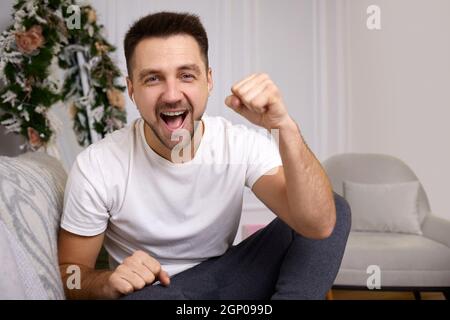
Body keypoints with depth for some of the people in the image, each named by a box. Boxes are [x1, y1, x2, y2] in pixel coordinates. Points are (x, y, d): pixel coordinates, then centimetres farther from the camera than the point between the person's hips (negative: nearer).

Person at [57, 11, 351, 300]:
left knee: (335, 209, -12)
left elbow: (319, 225, -27)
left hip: (223, 279, 3)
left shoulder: (244, 146, -15)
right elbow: (69, 274, -7)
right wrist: (110, 282, -30)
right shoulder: (96, 167, -18)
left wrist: (285, 128, -41)